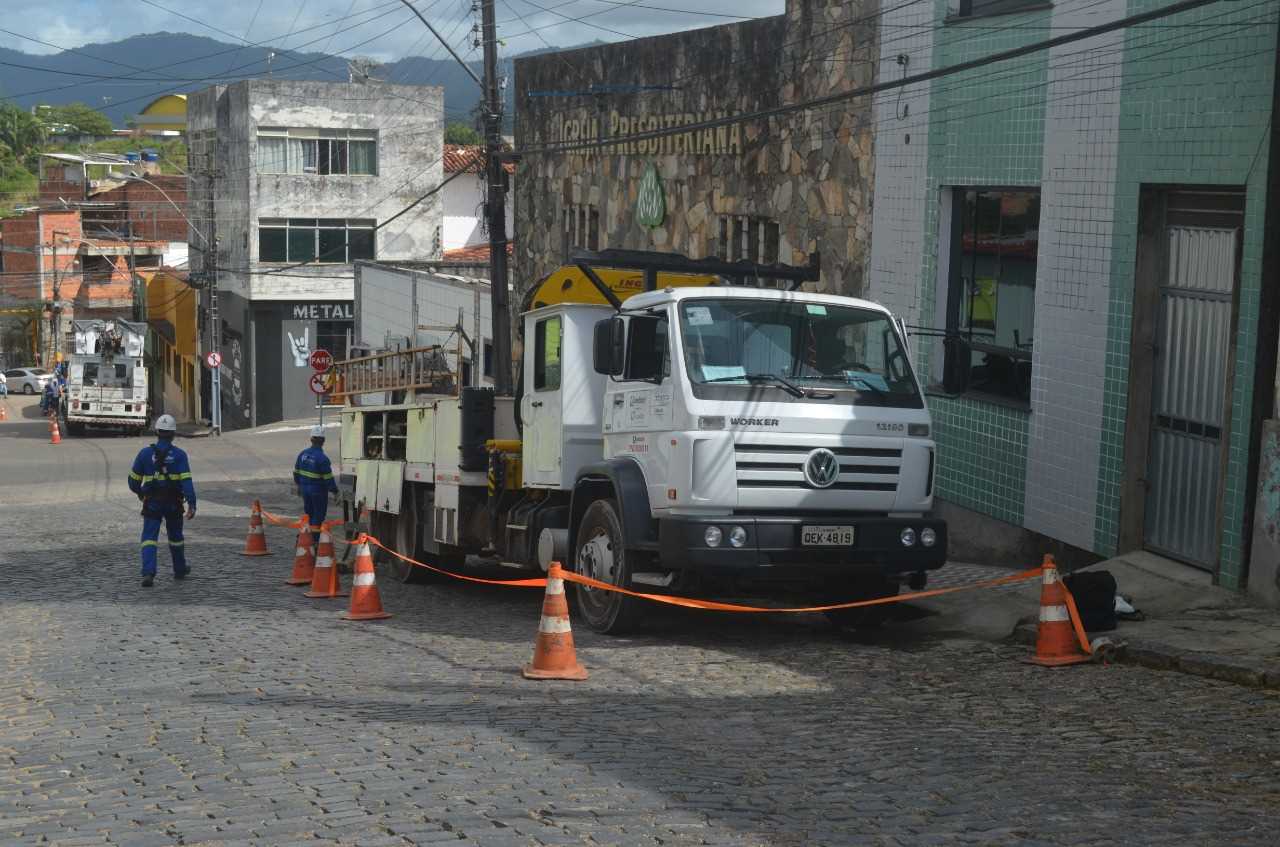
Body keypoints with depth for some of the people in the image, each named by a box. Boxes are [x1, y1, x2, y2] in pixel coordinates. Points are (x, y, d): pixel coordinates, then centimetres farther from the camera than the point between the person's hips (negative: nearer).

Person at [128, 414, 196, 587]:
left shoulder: (145, 453, -3)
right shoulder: (179, 455, -6)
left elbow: (133, 480, 3)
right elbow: (186, 481, -16)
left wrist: (139, 493, 24)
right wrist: (192, 504, -19)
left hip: (151, 503, 0)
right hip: (173, 504, 1)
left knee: (149, 537, -2)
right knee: (175, 536, 19)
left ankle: (148, 572, -20)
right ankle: (180, 569, 34)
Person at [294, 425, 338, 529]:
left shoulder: (303, 454, 0)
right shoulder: (322, 458, -21)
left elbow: (296, 472, 12)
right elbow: (328, 478, -19)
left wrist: (299, 485, 27)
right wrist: (335, 491, -8)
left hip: (305, 489, 6)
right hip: (318, 490, -6)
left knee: (308, 513, 19)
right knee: (318, 517, 5)